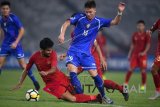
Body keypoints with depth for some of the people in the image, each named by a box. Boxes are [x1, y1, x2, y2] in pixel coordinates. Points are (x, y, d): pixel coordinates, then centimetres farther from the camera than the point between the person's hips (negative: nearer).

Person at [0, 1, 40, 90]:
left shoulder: (13, 18, -16)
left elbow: (22, 30, -16)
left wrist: (16, 42, -21)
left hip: (15, 44, -5)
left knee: (23, 64, -8)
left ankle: (35, 82, 4)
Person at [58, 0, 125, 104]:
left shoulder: (99, 21, 2)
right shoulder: (79, 17, -2)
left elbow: (115, 22, 1)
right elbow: (67, 23, -8)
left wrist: (120, 12, -17)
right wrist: (62, 34, -26)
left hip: (86, 52, 1)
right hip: (74, 50, -1)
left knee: (94, 74, -2)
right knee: (72, 72, -21)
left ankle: (103, 96, 17)